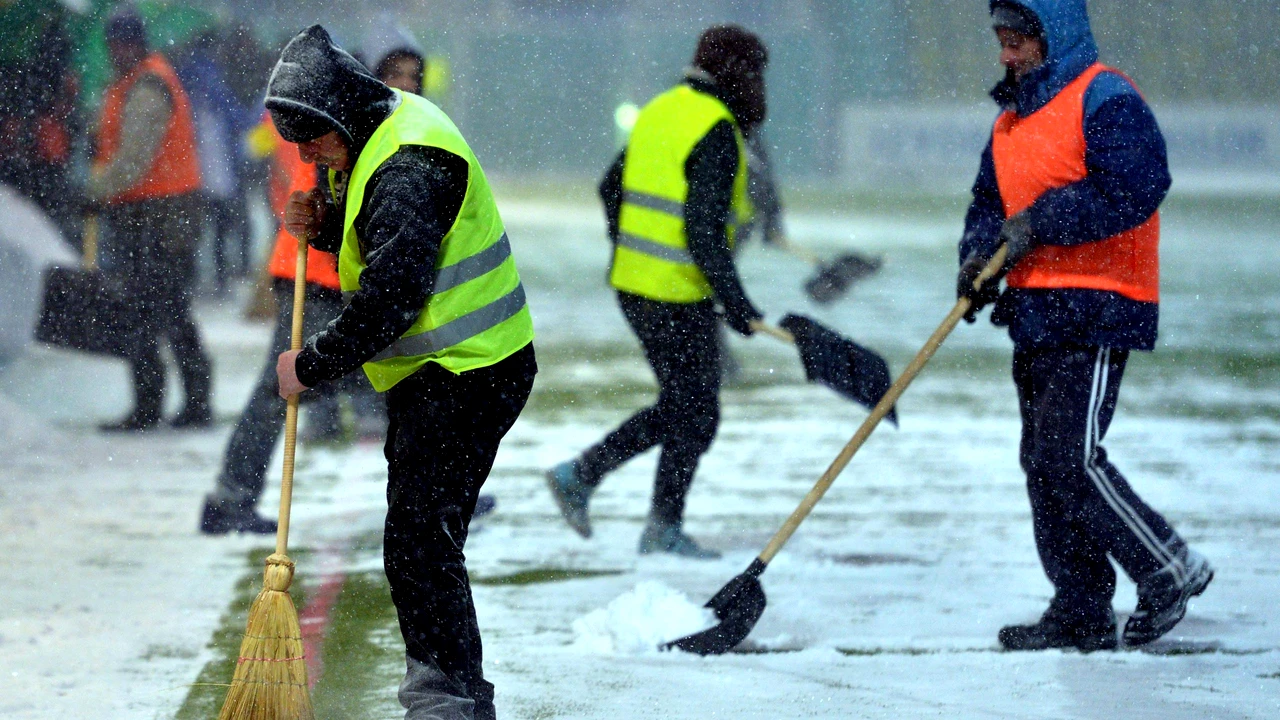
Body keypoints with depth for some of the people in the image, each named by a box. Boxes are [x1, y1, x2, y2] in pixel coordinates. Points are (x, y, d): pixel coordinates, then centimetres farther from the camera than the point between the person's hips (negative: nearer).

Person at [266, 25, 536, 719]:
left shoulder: (409, 168, -23)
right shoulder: (377, 140, 10)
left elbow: (391, 295, -27)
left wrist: (311, 365, -17)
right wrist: (323, 223, 3)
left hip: (465, 376, -11)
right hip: (434, 375, 11)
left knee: (419, 541, -14)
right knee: (423, 538, 17)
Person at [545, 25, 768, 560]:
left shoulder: (662, 111, 10)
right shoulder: (716, 133, -17)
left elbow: (612, 189, 19)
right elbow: (704, 230, -24)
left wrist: (631, 256, 31)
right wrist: (733, 299, -21)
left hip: (635, 286, 9)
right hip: (678, 298, -9)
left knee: (679, 406, 19)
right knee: (694, 413, 5)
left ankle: (580, 475, 17)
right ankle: (664, 530, 14)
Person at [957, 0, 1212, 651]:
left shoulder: (1106, 102, -11)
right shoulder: (1013, 120, 18)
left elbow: (1135, 188, -24)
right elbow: (990, 202, 20)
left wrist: (1042, 220, -20)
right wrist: (980, 254, -2)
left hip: (1095, 311, -9)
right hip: (1035, 315, 9)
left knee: (1071, 458, -15)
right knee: (1043, 464, 8)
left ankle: (1171, 572, 1)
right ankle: (1081, 612, 14)